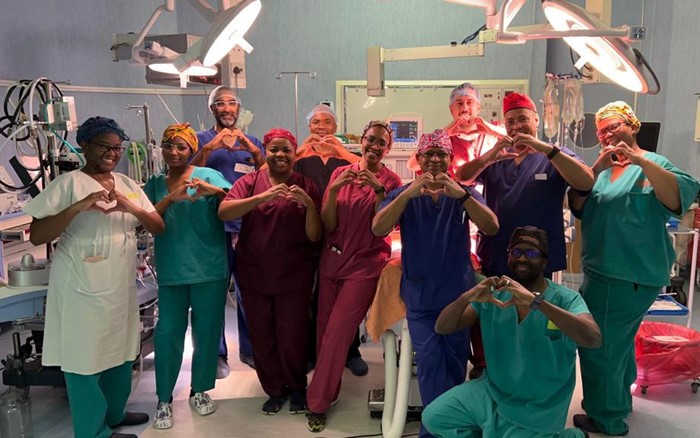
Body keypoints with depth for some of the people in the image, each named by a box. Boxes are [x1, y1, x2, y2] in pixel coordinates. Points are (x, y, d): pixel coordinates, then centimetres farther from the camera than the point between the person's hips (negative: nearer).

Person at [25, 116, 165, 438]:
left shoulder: (128, 185, 8)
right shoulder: (68, 183, -9)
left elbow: (159, 227, 4)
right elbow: (36, 236, -14)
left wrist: (132, 208, -15)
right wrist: (78, 207, -27)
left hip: (121, 288, 6)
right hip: (83, 290, -6)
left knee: (120, 353, 18)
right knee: (85, 359, 3)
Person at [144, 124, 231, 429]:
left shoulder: (208, 175, -1)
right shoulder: (155, 184, 9)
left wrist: (212, 190, -33)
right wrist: (172, 197, -19)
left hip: (209, 268, -1)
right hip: (171, 271, 2)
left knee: (207, 331, 8)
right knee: (168, 333, 2)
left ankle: (200, 390, 27)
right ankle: (164, 399, 17)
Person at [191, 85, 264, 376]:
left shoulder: (252, 142, 15)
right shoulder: (202, 139, 7)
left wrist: (255, 152, -10)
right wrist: (209, 148, -17)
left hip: (248, 223, 2)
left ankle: (249, 349, 22)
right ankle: (217, 353, 13)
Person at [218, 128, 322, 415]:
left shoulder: (306, 186, 0)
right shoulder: (250, 182, 0)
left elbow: (314, 236, -4)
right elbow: (223, 212, -17)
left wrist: (310, 206, -22)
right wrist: (263, 197, -29)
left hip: (294, 275, -1)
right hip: (254, 274, 1)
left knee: (292, 337, 3)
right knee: (261, 336, 10)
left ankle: (297, 387, 30)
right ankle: (275, 389, 32)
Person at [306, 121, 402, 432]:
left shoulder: (391, 181, -6)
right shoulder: (340, 173, 1)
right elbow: (328, 224, -4)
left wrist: (378, 190, -25)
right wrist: (333, 191, -20)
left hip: (365, 264, -4)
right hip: (331, 259, 4)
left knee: (336, 333, -4)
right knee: (324, 330, 11)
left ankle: (318, 402, 11)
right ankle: (325, 389, 32)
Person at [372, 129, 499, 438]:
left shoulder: (464, 193, 1)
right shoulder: (404, 194, -1)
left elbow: (492, 228, -16)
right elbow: (378, 229, -18)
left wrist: (462, 194, -32)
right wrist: (409, 194, -31)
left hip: (458, 294, 1)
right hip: (420, 297, -1)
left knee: (455, 363, 14)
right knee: (430, 362, -6)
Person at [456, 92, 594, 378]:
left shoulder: (556, 158, -2)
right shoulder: (496, 158, 7)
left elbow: (587, 183, -20)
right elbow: (462, 177, -7)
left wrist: (546, 148, -29)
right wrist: (490, 156, -26)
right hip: (492, 259, 3)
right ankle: (482, 367, 37)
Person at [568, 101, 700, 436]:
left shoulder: (653, 164, -7)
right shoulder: (604, 169, 12)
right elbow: (577, 206, -1)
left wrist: (641, 160, -31)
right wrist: (596, 168, -16)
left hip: (630, 274, -8)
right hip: (606, 271, 8)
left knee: (598, 344, -5)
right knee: (618, 341, 21)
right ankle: (619, 402, 38)